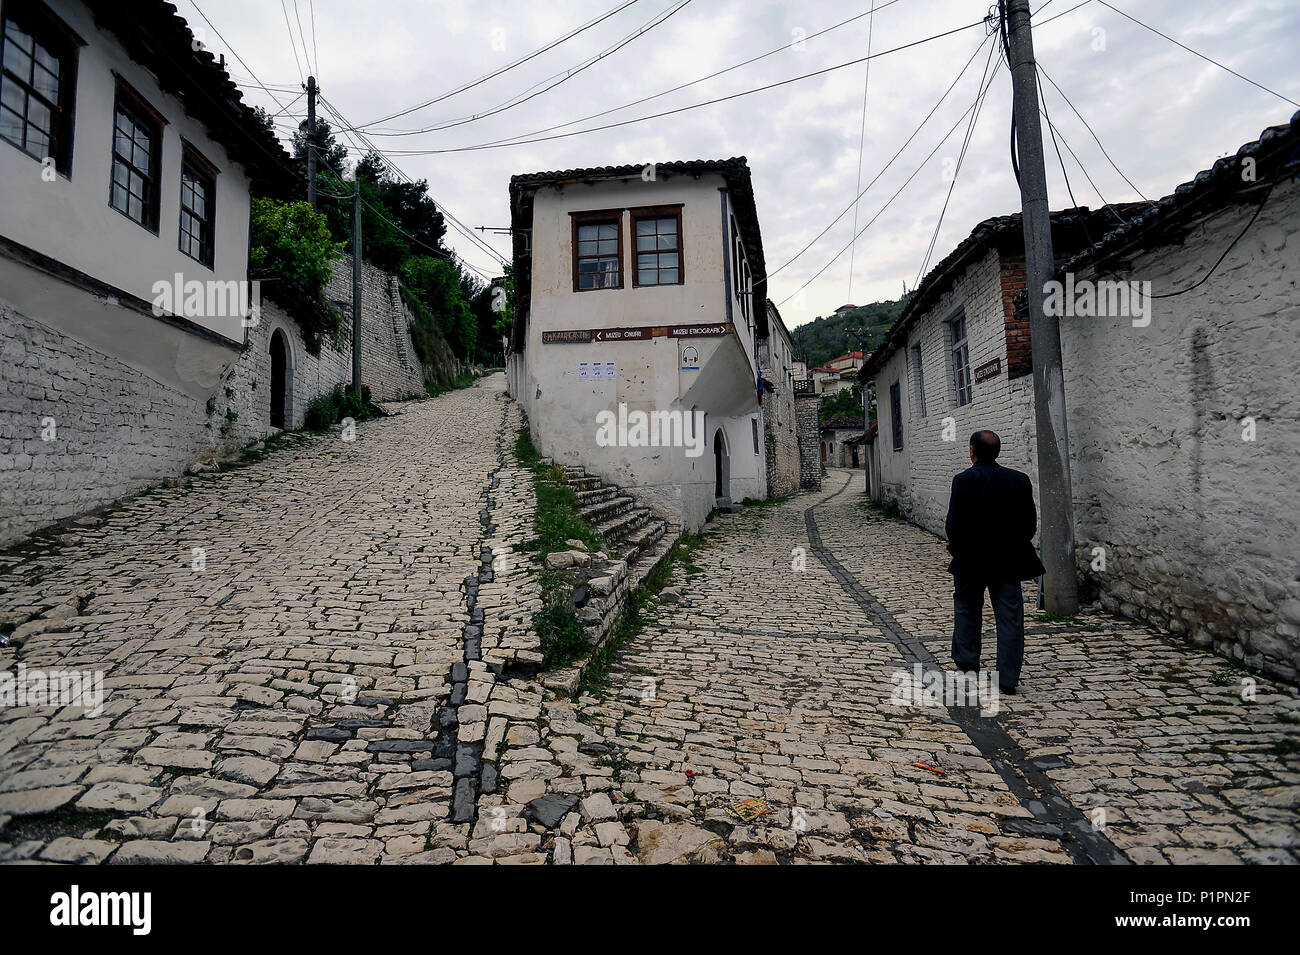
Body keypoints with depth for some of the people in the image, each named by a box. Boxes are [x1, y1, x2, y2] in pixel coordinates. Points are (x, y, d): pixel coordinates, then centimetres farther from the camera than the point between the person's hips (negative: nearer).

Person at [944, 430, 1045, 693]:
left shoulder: (963, 480, -13)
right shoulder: (1020, 480, -2)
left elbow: (953, 524, -14)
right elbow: (1030, 524, 1)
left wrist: (958, 548, 4)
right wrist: (1013, 545, 15)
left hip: (970, 560, -2)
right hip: (1008, 560, 2)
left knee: (967, 607, 20)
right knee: (1010, 616, 6)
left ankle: (966, 657, 30)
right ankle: (1008, 678, 7)